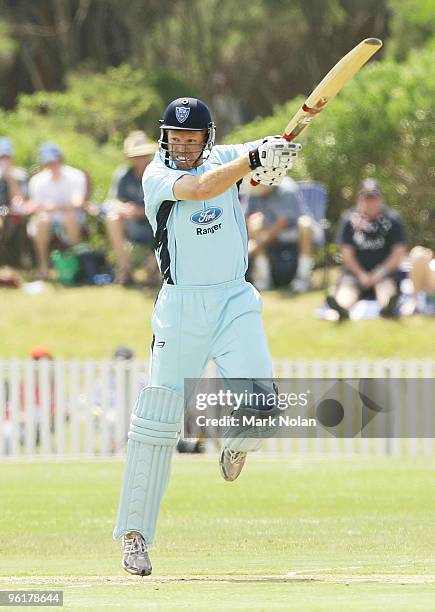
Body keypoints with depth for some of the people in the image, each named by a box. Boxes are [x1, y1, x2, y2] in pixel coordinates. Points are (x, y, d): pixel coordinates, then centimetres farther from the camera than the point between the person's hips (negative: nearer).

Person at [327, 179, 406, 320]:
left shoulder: (392, 219, 3)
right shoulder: (349, 219, 3)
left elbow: (399, 252, -1)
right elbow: (347, 253, -1)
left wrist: (380, 273, -14)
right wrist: (362, 275, -14)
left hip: (385, 270, 0)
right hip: (356, 270, 0)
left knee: (386, 283, -33)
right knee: (347, 284, -31)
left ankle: (387, 306, -67)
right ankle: (341, 307, -65)